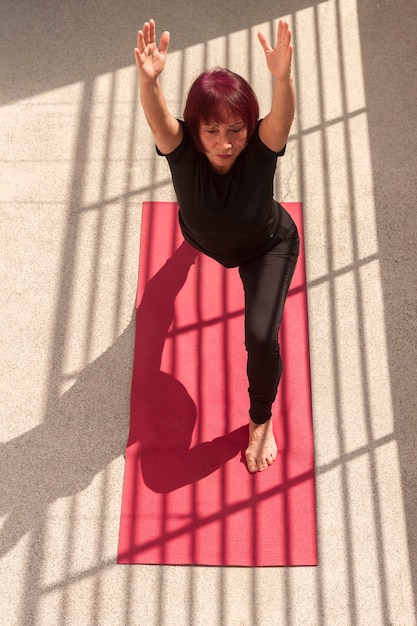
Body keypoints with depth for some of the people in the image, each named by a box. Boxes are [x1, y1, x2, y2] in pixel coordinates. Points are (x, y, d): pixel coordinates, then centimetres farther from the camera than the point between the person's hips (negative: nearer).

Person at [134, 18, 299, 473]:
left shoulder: (262, 147, -39)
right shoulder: (181, 148, -37)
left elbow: (284, 115, -60)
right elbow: (156, 118, -58)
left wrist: (281, 76, -80)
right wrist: (148, 80, -78)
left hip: (268, 248, -2)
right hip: (204, 239, 3)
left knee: (261, 335, -16)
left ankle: (261, 421, 13)